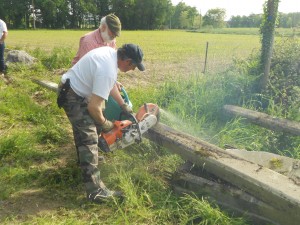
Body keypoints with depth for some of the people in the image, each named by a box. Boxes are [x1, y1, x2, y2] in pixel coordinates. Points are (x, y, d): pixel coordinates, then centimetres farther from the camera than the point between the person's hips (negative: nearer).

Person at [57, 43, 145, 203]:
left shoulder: (110, 51, 1)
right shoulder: (108, 71, -29)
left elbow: (108, 84, 16)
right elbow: (94, 107, -28)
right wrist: (105, 124, -8)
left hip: (70, 87, 11)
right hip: (74, 96, -11)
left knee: (82, 128, 29)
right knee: (89, 139, -12)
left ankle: (85, 160, 53)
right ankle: (95, 191, -9)